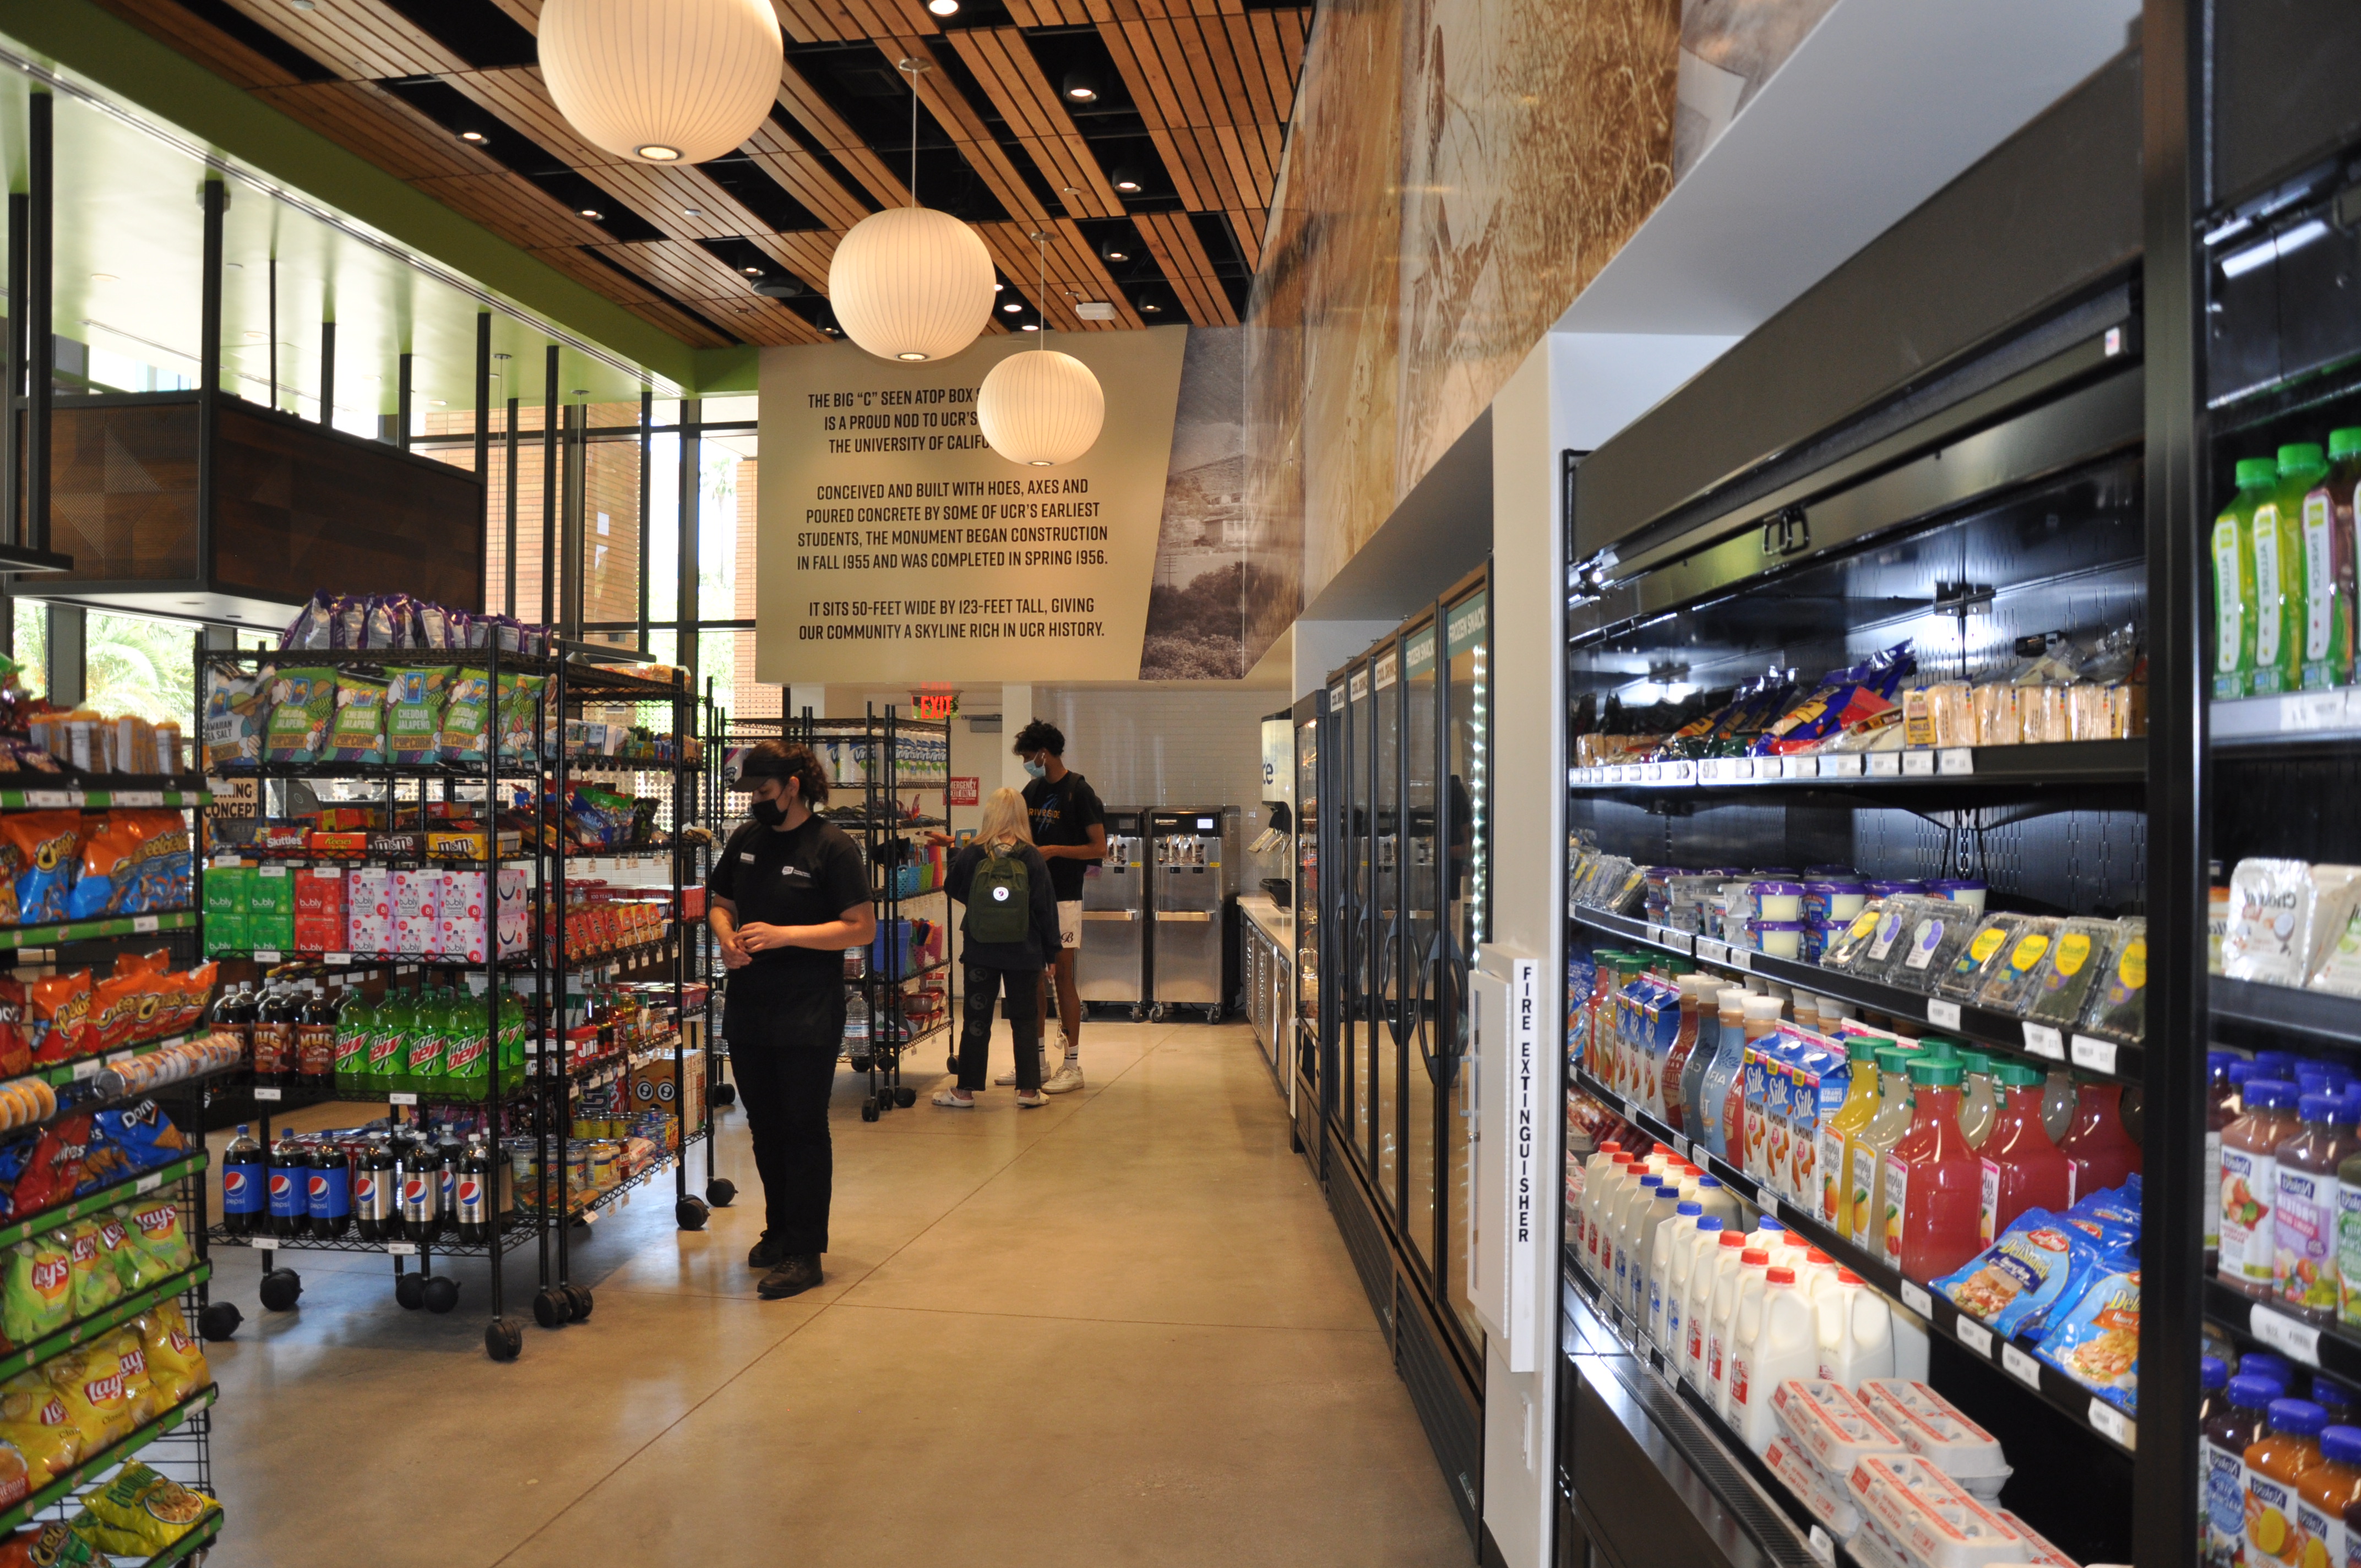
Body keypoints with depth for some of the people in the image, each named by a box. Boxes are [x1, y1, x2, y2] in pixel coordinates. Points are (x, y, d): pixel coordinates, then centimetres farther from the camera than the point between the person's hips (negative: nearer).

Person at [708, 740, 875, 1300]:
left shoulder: (831, 847, -10)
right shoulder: (746, 840, 9)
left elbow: (862, 928, -14)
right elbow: (720, 903, 20)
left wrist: (784, 934, -20)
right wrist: (726, 938, -3)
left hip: (809, 1016, -6)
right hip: (747, 1009, 6)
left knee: (803, 1128, 0)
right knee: (765, 1125, 16)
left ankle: (805, 1253, 8)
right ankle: (779, 1231, 33)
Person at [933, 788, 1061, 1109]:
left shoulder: (972, 854, -7)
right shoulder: (1032, 858, -8)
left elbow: (953, 888, 11)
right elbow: (1046, 907, -3)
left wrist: (958, 853, 25)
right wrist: (1050, 949, 6)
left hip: (980, 952, 0)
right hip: (1023, 952, 0)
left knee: (976, 1019, 8)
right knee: (1025, 1019, 10)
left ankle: (965, 1091, 13)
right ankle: (1028, 1090, 13)